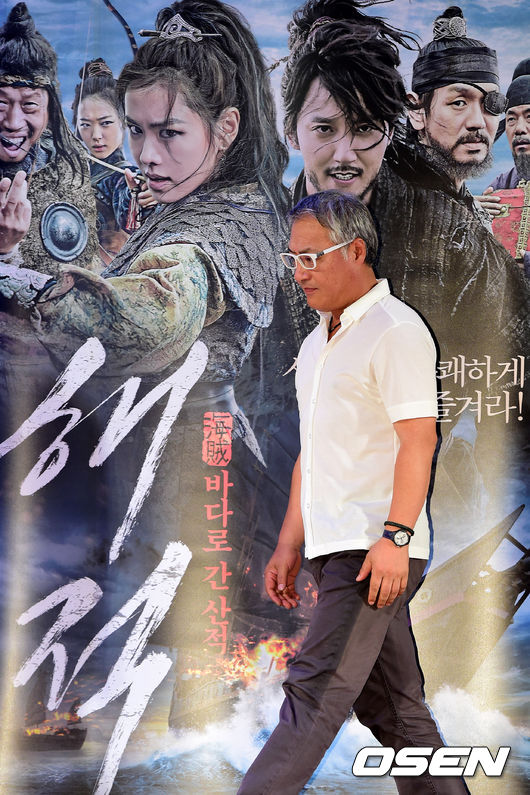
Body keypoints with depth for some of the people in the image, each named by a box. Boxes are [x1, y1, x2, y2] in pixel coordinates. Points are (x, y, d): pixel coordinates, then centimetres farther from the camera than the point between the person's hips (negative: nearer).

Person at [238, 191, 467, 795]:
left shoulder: (396, 331, -7)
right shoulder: (317, 342, 20)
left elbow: (419, 438, -16)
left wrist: (394, 535, -24)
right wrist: (289, 545, 19)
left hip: (376, 547, -9)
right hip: (334, 546, 9)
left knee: (316, 689, -12)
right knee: (392, 706, 12)